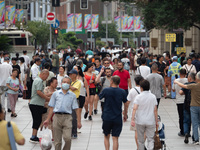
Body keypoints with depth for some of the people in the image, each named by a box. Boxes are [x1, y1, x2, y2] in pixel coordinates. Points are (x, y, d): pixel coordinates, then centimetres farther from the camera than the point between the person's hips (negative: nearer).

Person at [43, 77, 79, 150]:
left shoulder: (72, 95, 11)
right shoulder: (55, 94, 13)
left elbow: (76, 109, 9)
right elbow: (51, 107, 14)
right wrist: (48, 120, 11)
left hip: (67, 117, -1)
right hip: (57, 116, 1)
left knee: (67, 138, -16)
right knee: (57, 141, 3)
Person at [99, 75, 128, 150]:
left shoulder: (106, 90, -8)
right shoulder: (122, 92, -3)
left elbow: (99, 97, 8)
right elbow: (126, 104, 6)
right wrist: (125, 115, 20)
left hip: (107, 117, 0)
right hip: (117, 118, 1)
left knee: (106, 136, 16)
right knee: (115, 138, 3)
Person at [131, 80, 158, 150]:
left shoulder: (138, 97, -6)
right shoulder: (153, 97, -1)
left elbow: (135, 109, -15)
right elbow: (155, 110, 0)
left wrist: (132, 120, -18)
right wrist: (156, 121, 7)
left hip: (140, 121, 0)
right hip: (151, 122, 0)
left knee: (140, 140, 13)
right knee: (150, 139, 1)